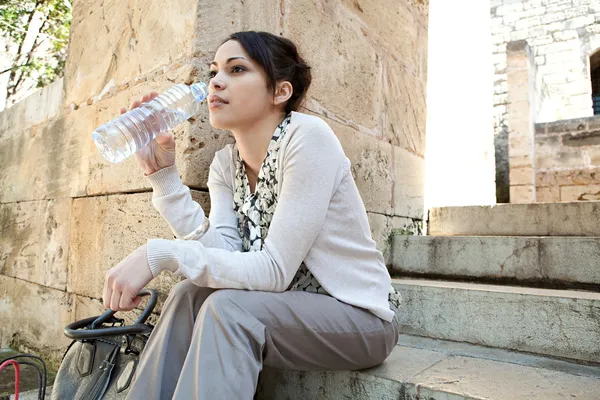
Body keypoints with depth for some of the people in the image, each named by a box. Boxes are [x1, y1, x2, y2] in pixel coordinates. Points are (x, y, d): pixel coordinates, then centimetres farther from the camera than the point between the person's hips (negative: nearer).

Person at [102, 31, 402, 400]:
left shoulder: (307, 136, -21)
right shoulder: (226, 163, 1)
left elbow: (273, 271, -25)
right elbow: (220, 253, -14)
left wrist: (161, 253, -28)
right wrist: (162, 172, -16)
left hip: (361, 315, -5)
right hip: (292, 308, 6)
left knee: (227, 309, -27)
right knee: (190, 295, -14)